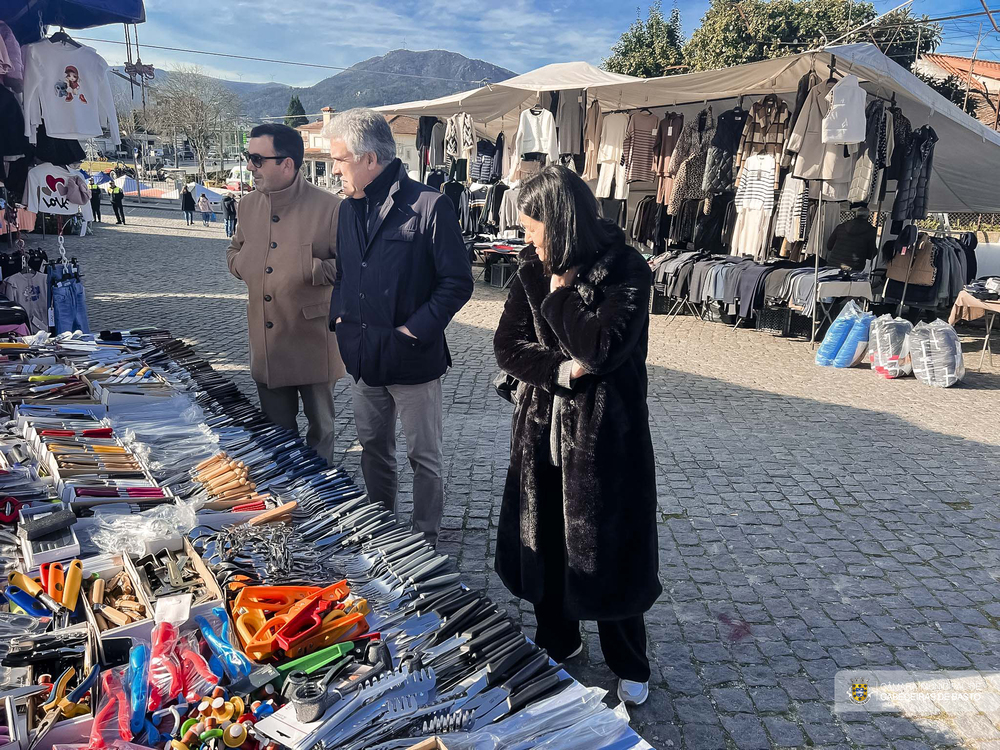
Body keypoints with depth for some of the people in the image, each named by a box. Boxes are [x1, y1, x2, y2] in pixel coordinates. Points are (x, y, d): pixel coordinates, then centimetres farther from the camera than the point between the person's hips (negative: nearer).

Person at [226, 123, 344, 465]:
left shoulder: (328, 208, -15)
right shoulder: (248, 205, 5)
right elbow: (234, 252, 22)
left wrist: (309, 270, -22)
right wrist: (244, 264, 0)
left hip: (313, 338, -5)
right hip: (265, 343, 5)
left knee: (320, 427, 12)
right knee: (275, 430, 17)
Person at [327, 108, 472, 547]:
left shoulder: (430, 206, -14)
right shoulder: (349, 209, 9)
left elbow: (457, 282, -14)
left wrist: (415, 330, -17)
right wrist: (339, 314, 4)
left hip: (411, 359, -7)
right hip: (363, 358, 7)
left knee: (425, 457, 8)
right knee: (373, 450, 20)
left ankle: (425, 541, 25)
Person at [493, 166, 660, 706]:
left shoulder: (626, 270, -12)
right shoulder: (533, 270, 2)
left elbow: (602, 347, -24)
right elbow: (507, 346, -2)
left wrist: (560, 290, -16)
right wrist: (562, 369, -15)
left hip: (603, 433, -5)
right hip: (542, 431, 5)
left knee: (608, 553, 7)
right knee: (542, 543, 15)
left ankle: (629, 665, 30)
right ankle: (557, 641, 40)